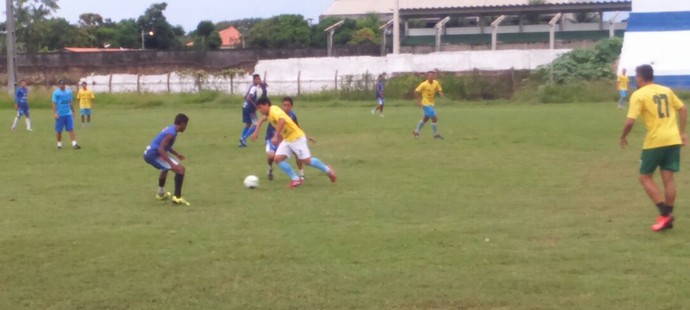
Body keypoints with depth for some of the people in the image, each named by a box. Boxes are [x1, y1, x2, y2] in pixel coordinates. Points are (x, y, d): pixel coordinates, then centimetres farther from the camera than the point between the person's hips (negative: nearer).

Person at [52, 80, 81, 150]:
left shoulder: (68, 92, 9)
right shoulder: (56, 93, -4)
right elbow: (54, 104, -8)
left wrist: (73, 111, 19)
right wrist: (54, 113, -16)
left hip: (68, 114, 3)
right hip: (59, 115, -3)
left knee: (71, 129, -5)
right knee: (59, 130, 5)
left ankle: (74, 144, -9)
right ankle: (59, 144, 19)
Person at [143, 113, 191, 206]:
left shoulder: (170, 129, 12)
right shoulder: (171, 133, -19)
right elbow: (161, 149, -27)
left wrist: (177, 154, 33)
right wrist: (172, 164, -31)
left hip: (149, 154, 10)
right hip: (154, 155, -10)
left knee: (166, 167, 39)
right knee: (180, 169, -15)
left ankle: (161, 193, 56)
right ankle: (177, 197, -19)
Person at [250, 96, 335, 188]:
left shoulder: (274, 110, -21)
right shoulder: (268, 114, 8)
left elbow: (282, 121, -41)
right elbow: (262, 120, 32)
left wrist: (275, 136, -45)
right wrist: (256, 132, 22)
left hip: (297, 137, -9)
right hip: (287, 139, 9)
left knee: (306, 160, -8)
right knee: (277, 159, -6)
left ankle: (327, 170, 16)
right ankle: (296, 179, -3)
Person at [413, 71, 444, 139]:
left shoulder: (436, 83, -3)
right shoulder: (424, 84, -19)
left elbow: (439, 90, 8)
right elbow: (416, 92, -13)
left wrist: (440, 93, -17)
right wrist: (418, 101, -17)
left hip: (431, 104, 8)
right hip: (426, 104, -8)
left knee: (425, 119, 19)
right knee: (434, 119, -10)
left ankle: (416, 131, 34)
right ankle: (436, 134, 3)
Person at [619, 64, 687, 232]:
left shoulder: (638, 95, -7)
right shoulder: (666, 90, 12)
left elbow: (630, 121, -14)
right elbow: (683, 109, 14)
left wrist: (623, 137, 3)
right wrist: (682, 133, 18)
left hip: (655, 141, -5)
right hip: (673, 140, 6)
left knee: (645, 177, 7)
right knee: (668, 178, 8)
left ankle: (665, 214, -4)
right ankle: (667, 217, 11)